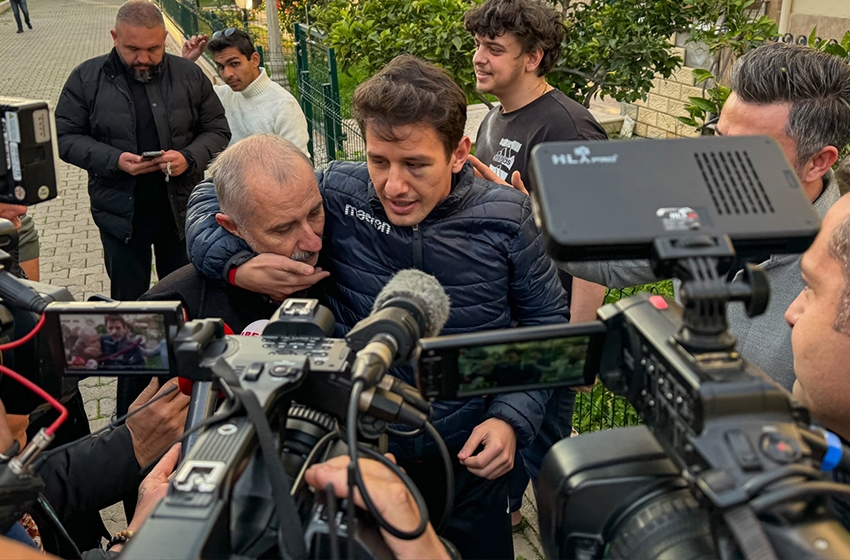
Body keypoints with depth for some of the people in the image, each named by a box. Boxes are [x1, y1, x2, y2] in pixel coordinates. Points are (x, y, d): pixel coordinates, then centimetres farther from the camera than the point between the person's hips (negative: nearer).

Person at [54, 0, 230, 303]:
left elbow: (217, 130, 3)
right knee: (128, 298, 13)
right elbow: (66, 137, -2)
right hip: (120, 210, -1)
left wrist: (189, 158, -17)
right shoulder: (86, 78, -4)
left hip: (180, 208, 1)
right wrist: (114, 160, -20)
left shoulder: (189, 75, -1)